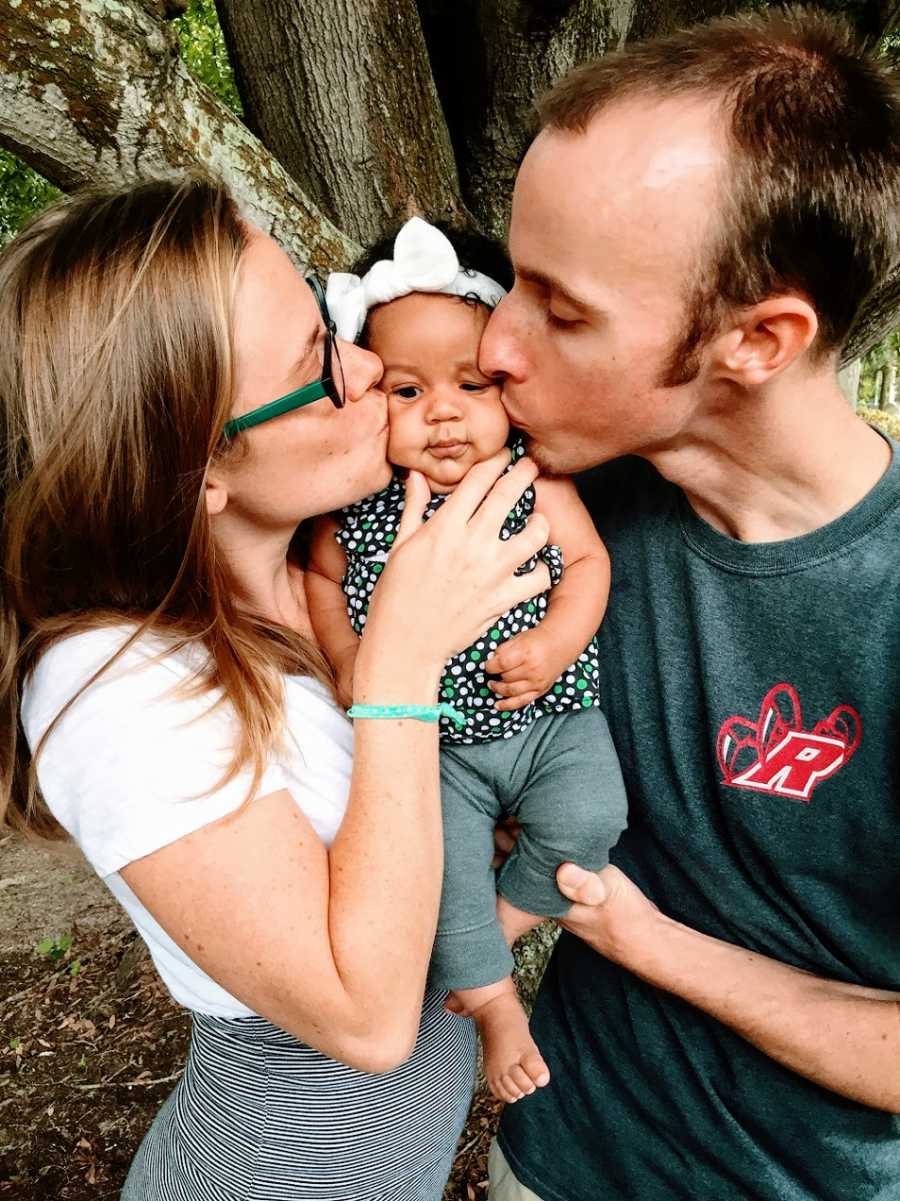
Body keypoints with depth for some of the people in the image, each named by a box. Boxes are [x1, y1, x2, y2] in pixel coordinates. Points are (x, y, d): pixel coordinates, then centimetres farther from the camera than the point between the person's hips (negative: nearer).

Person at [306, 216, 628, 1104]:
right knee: (437, 862, -8)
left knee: (587, 820, -17)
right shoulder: (357, 503, -7)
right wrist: (345, 659, -5)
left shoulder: (532, 477, -9)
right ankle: (492, 997, 22)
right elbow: (322, 572, 10)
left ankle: (502, 924, 14)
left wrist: (554, 644, -22)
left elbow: (587, 560, -6)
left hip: (552, 714, 0)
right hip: (432, 739, 1)